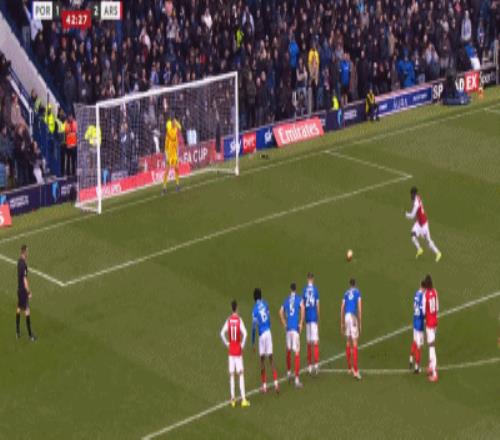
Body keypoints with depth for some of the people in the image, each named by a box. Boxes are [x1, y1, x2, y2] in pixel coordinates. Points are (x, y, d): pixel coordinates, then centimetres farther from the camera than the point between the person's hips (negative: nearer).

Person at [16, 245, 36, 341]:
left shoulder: (19, 261, 6)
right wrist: (29, 292, -20)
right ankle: (30, 335, -5)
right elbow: (25, 279, -24)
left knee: (19, 308, 14)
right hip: (23, 290, -9)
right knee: (27, 311, -6)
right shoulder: (24, 264, -23)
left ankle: (18, 332, 22)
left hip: (19, 289, 9)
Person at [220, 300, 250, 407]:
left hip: (231, 350, 3)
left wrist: (227, 344, 4)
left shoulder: (228, 320, 0)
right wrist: (242, 345, -6)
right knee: (241, 373, -3)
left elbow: (222, 333, -8)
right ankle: (243, 399, -9)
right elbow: (244, 333, -21)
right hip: (238, 350, -3)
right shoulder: (239, 320, -9)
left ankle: (233, 399, 7)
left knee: (231, 374, 8)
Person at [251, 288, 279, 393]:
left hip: (262, 334, -4)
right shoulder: (265, 304, 6)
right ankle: (276, 383, -3)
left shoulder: (255, 309, -9)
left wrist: (253, 342, 0)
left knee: (262, 359, 8)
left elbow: (254, 327, -7)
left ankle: (264, 385, 11)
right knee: (271, 358, 6)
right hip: (268, 332, 4)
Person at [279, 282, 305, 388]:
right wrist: (301, 324, -9)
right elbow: (302, 308, -17)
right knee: (297, 352, -5)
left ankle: (289, 372, 35)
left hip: (288, 327, 4)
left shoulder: (286, 300, 12)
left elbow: (281, 312, 8)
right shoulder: (299, 299, 0)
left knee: (288, 349, 23)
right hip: (296, 327, -4)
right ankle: (297, 379, -9)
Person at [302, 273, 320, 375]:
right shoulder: (315, 289, -1)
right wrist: (318, 319, 9)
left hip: (307, 317, 2)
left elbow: (303, 305, 3)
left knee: (309, 341, 8)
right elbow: (318, 305, 0)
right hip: (314, 317, -2)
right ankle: (316, 363, -17)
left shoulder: (304, 290, 3)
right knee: (315, 341, -6)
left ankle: (309, 365, 10)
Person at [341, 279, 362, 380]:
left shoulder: (346, 293, 17)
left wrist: (342, 323, 20)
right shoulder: (357, 292, 6)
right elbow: (359, 308, -3)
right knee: (354, 343, -6)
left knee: (349, 341, 17)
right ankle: (355, 370, -12)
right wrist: (360, 323, -1)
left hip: (346, 316, 4)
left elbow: (342, 308, 14)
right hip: (354, 316, -4)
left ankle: (349, 367, 25)